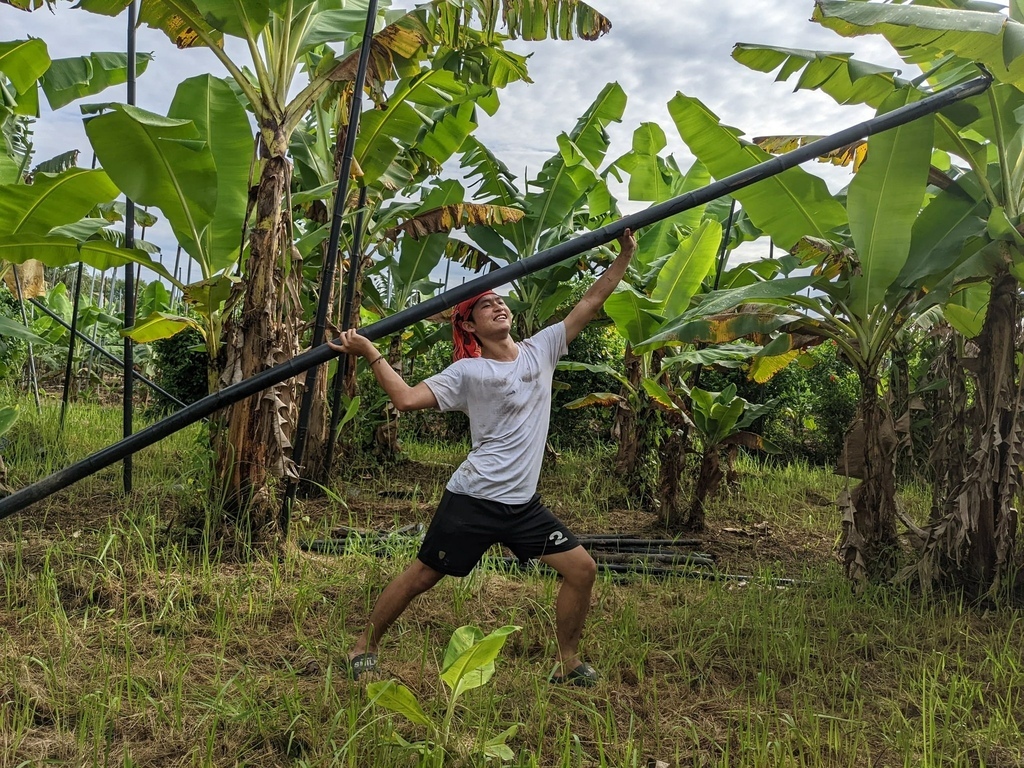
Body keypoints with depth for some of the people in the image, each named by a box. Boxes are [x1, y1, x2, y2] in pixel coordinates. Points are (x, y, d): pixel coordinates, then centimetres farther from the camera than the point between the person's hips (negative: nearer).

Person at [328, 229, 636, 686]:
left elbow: (590, 302, 7)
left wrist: (625, 255, 4)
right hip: (473, 500, -5)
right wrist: (371, 354, -18)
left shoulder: (541, 350, 6)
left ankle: (567, 665, 18)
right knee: (421, 577, 4)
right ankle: (364, 647, 25)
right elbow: (407, 399, -14)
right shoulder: (468, 372, -7)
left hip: (523, 504, 5)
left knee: (582, 569, 1)